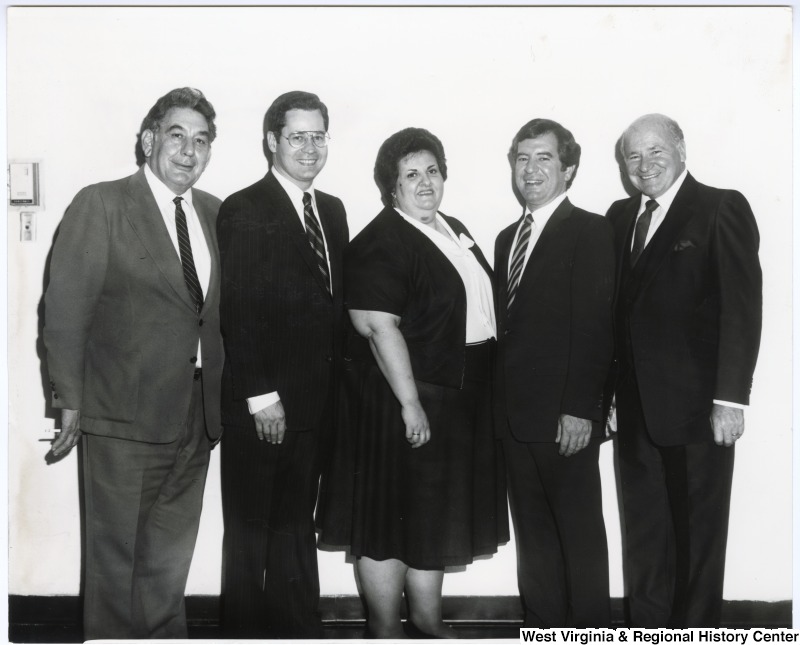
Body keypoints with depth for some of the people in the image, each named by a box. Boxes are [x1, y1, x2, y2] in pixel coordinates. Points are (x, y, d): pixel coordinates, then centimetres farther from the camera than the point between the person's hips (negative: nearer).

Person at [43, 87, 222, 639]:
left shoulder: (215, 213, 8)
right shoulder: (100, 205, -8)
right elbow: (65, 310, -8)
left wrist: (217, 400, 7)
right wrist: (71, 402, -9)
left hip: (195, 421, 5)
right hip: (125, 420, -5)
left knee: (170, 562, 18)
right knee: (116, 562, 8)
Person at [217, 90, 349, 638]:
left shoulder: (332, 211, 13)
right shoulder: (244, 211, -8)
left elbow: (336, 302, 13)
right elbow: (238, 312, -13)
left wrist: (335, 382, 6)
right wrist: (261, 397, -15)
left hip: (316, 402, 6)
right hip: (260, 406, -6)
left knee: (296, 522, 15)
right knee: (251, 527, 7)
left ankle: (296, 625, 26)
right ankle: (247, 629, 21)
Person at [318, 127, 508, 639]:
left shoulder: (453, 230, 12)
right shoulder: (380, 244, -16)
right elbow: (378, 326, -23)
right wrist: (410, 402, -24)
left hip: (460, 399, 9)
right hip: (401, 397, -9)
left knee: (436, 509, 18)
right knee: (393, 513, 4)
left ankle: (428, 616, 34)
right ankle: (385, 626, 19)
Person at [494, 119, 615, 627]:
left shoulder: (591, 232, -5)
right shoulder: (508, 238, 16)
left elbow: (594, 327, -12)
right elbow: (507, 324, 13)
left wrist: (579, 409, -17)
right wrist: (501, 403, 6)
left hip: (566, 418, -7)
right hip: (516, 413, 7)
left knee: (580, 529, 4)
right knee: (533, 530, 13)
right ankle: (544, 626, 24)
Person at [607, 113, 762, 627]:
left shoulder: (721, 209, -5)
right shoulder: (620, 216, 11)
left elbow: (742, 308, -11)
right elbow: (617, 308, 8)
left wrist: (730, 398, -16)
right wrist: (610, 392, 3)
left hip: (697, 408, -5)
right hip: (636, 409, 5)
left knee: (699, 533, 9)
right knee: (644, 534, 13)